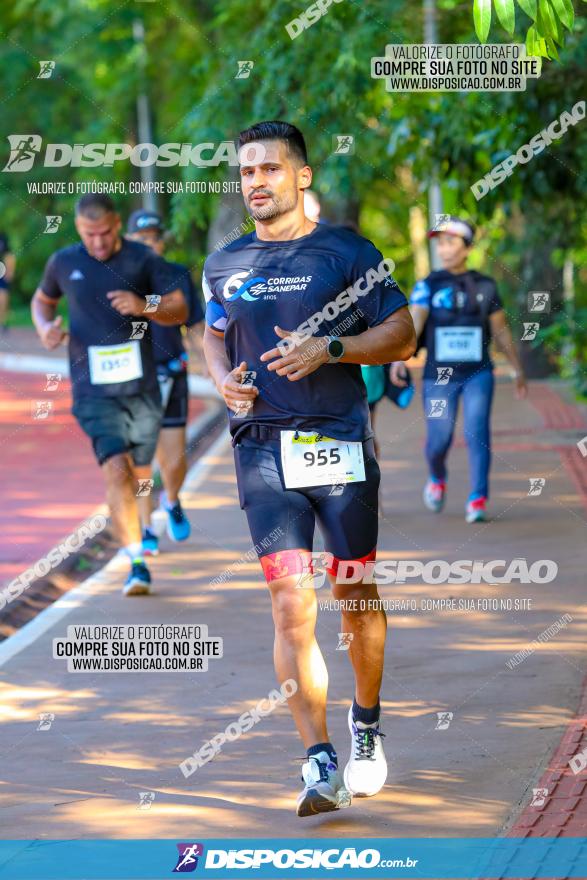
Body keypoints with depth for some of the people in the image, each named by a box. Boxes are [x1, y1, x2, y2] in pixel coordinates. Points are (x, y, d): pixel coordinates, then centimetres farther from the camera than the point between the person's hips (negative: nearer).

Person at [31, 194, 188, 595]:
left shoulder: (144, 260, -2)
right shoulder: (64, 262, 3)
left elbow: (180, 309, -6)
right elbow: (43, 300, 22)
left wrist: (143, 306, -25)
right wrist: (45, 327, -1)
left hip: (142, 388, 1)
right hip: (94, 391, -1)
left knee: (140, 476, 13)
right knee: (117, 471, -19)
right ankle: (137, 563, -18)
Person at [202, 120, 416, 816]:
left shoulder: (349, 254, 1)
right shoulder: (224, 267, 11)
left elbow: (402, 337, 1)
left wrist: (329, 348, -14)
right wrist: (224, 379, 5)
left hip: (341, 445, -1)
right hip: (262, 451, 2)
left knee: (356, 596, 7)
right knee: (291, 607, -10)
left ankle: (366, 724, 32)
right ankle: (320, 763, -11)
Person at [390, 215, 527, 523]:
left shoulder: (485, 286, 4)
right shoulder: (428, 286, -2)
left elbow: (501, 331, 13)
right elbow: (412, 324, -16)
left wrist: (518, 370, 19)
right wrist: (399, 358, -33)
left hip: (478, 374, 0)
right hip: (439, 378, 0)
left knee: (477, 431, -16)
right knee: (438, 439, 2)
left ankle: (478, 500, -12)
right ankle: (437, 479, 35)